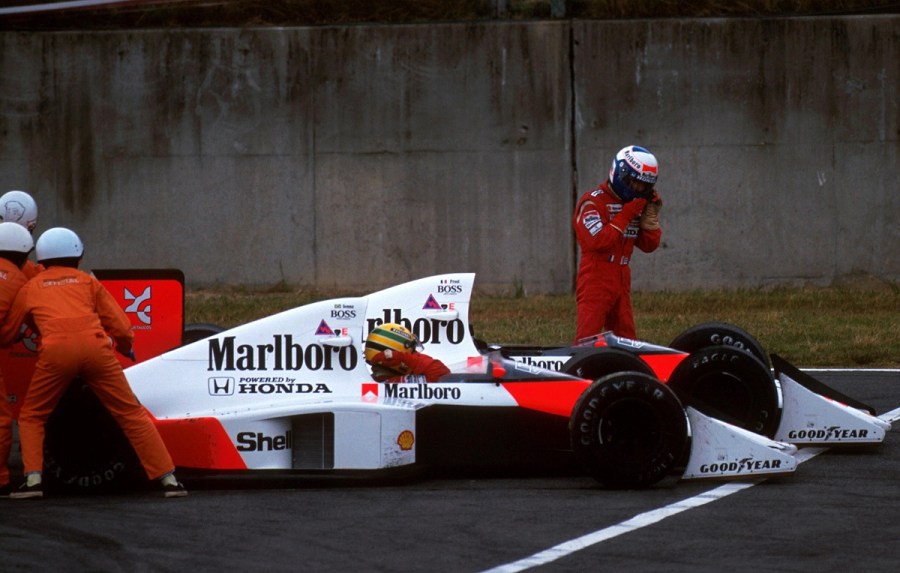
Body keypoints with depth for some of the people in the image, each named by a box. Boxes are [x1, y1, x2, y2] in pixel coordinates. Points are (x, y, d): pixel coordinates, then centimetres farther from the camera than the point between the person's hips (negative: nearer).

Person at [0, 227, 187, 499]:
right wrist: (125, 348, 40)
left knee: (31, 417, 18)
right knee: (131, 413, 10)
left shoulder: (30, 288, 25)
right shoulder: (87, 281, 25)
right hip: (95, 346, 1)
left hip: (55, 351, -1)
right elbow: (122, 328, 19)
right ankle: (168, 478, 6)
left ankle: (33, 479, 0)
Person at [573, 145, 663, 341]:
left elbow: (649, 245, 13)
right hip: (595, 281, -8)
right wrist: (626, 215, -16)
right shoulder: (592, 202, -8)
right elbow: (598, 240, -21)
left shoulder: (635, 204, 16)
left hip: (622, 284, 8)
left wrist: (651, 213, 1)